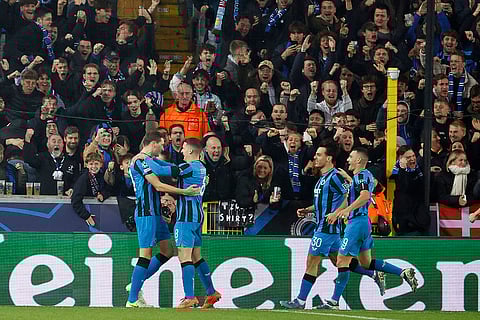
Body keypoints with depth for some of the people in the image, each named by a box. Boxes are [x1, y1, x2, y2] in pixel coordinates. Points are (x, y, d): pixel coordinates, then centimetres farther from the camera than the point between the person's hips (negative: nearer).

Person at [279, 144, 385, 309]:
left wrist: (336, 214, -24)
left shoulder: (335, 176, -15)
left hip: (327, 228, -10)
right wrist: (307, 210, 15)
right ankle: (375, 275, 21)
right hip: (322, 226, 10)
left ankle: (300, 301, 1)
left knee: (311, 262, -5)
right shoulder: (323, 177, 16)